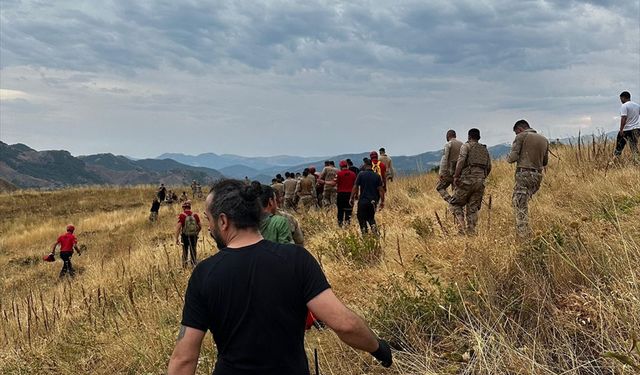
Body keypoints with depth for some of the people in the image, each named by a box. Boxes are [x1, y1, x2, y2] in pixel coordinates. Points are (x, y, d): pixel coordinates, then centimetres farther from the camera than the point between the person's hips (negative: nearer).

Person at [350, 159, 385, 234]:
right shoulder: (377, 176, 3)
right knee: (371, 217, 20)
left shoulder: (361, 174, -5)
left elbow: (355, 187, -6)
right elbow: (381, 189, 1)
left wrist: (352, 198, 1)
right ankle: (373, 226, -6)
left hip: (363, 200, -3)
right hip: (373, 201, 3)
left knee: (361, 218, 8)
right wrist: (382, 201, 6)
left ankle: (364, 233, -1)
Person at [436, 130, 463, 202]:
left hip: (449, 171, -6)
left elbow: (444, 159, -14)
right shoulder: (462, 144, 12)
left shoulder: (448, 144, -7)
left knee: (439, 188, 6)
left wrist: (441, 172, -15)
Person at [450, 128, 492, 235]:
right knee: (473, 208, 8)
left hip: (467, 180, -5)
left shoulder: (466, 146, 3)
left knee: (456, 204, 5)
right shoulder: (485, 149, 20)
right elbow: (489, 167, 20)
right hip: (480, 182, 5)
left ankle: (461, 226, -13)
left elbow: (461, 161, -13)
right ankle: (471, 232, -1)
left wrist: (456, 176, -13)